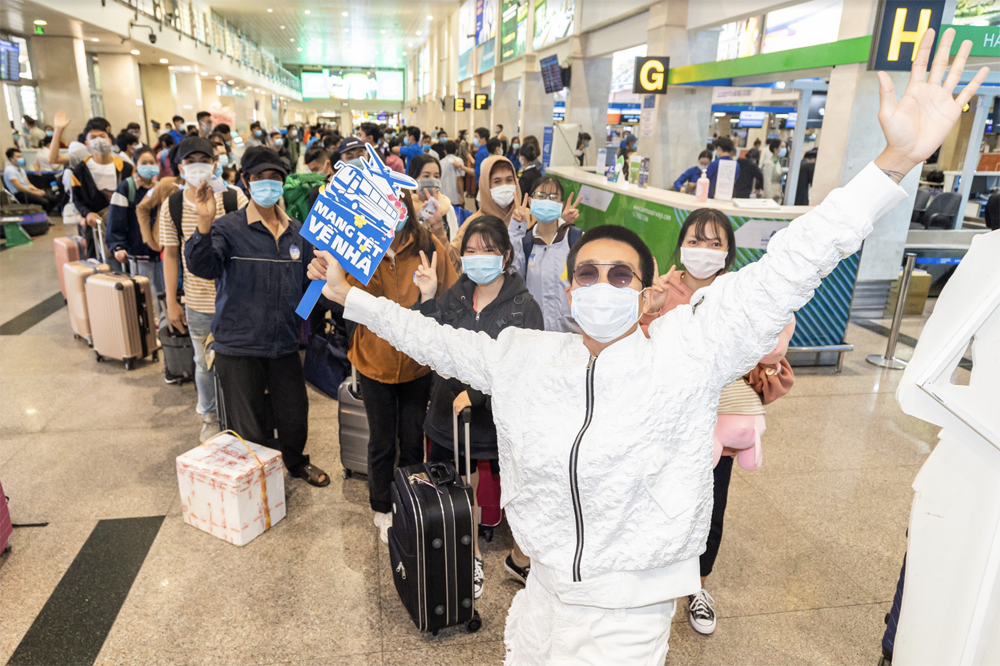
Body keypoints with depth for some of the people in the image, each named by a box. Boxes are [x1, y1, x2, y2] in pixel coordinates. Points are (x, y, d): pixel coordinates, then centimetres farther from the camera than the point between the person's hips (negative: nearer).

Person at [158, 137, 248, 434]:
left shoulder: (234, 198, -9)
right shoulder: (171, 206, -3)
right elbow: (170, 254, 3)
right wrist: (171, 302, 4)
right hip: (197, 300, 2)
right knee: (204, 362, 16)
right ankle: (210, 416, 38)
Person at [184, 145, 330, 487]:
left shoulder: (296, 231, 8)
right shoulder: (228, 227, -8)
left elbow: (308, 281, 17)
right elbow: (203, 267, -25)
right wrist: (205, 224, -40)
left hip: (284, 344, 4)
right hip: (239, 346, -4)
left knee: (294, 413, 19)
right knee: (248, 428, 8)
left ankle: (296, 462, 46)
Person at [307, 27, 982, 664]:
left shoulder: (688, 350, -15)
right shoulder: (521, 356, -3)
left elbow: (787, 267, -20)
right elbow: (437, 340, 8)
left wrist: (899, 158, -25)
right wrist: (350, 295, 12)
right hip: (544, 596, 4)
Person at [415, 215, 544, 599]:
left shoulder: (524, 307, -11)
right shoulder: (455, 297, 2)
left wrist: (476, 392, -21)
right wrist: (427, 299, -13)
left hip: (502, 418, -4)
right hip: (450, 413, 4)